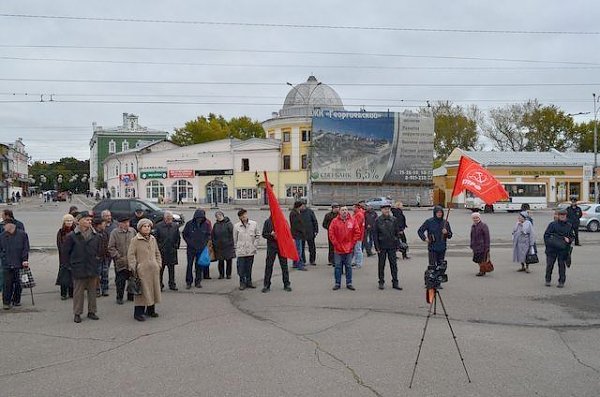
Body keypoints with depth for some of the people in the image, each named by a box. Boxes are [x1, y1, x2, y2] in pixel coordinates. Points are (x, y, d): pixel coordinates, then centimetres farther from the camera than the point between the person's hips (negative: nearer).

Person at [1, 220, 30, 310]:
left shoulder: (22, 234, -1)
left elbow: (26, 248, 0)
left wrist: (25, 260, -7)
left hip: (19, 264, -1)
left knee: (18, 284, 7)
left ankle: (16, 300, 20)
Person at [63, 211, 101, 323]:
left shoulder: (95, 236, 5)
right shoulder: (72, 236, -6)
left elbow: (98, 251, 16)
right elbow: (66, 252, -1)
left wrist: (96, 260, 7)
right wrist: (72, 263, -2)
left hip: (92, 269, 4)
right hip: (78, 269, -3)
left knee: (92, 291, 10)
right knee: (78, 292, 2)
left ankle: (91, 312, 21)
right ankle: (77, 313, 12)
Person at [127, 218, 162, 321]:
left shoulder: (153, 239, 12)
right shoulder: (135, 240, -6)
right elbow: (131, 254, -7)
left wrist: (159, 264, 12)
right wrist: (133, 268, -12)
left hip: (154, 270, 6)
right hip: (142, 270, -6)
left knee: (154, 289, 11)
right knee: (142, 291, -5)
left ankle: (151, 310, 24)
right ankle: (138, 313, 2)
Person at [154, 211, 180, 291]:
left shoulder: (175, 226, 5)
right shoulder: (159, 226, -4)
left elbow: (178, 238, 14)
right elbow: (155, 237, 1)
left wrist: (176, 246, 6)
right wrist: (158, 247, -5)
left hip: (172, 251, 2)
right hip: (162, 251, -2)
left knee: (172, 268, 9)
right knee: (160, 268, 2)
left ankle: (172, 284, 17)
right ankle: (160, 284, 11)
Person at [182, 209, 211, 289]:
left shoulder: (206, 224, -3)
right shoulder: (189, 224, -6)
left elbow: (208, 235, 9)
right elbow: (184, 234, 2)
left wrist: (204, 244, -3)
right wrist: (189, 243, -6)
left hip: (201, 248, 1)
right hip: (191, 248, -1)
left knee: (199, 265, 7)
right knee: (190, 265, 0)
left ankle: (198, 282, 16)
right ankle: (188, 282, 9)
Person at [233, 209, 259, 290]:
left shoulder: (253, 224, 1)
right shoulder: (236, 226, -3)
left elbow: (257, 235, 11)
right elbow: (235, 239, 6)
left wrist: (255, 245, 4)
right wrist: (237, 248, 3)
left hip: (251, 250, 2)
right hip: (241, 251, -1)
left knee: (249, 268, 10)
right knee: (241, 268, 0)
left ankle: (249, 281, 23)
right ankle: (242, 282, 14)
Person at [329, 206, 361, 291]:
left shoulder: (353, 220, 0)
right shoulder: (335, 221, -4)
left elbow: (357, 233, 3)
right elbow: (331, 234, -2)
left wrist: (352, 243, -2)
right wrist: (336, 244, -6)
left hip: (349, 248, 1)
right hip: (338, 248, -1)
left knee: (348, 266, 8)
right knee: (338, 266, 5)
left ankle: (349, 283, 16)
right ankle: (337, 283, 13)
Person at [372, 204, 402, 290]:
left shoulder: (394, 220, 4)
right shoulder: (378, 220, -3)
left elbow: (397, 233, 9)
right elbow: (375, 234, -3)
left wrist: (396, 245, 3)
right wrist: (377, 247, -8)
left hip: (392, 247, 2)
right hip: (382, 247, -2)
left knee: (394, 264, 4)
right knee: (381, 265, 6)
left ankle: (395, 282, 12)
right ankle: (381, 282, 16)